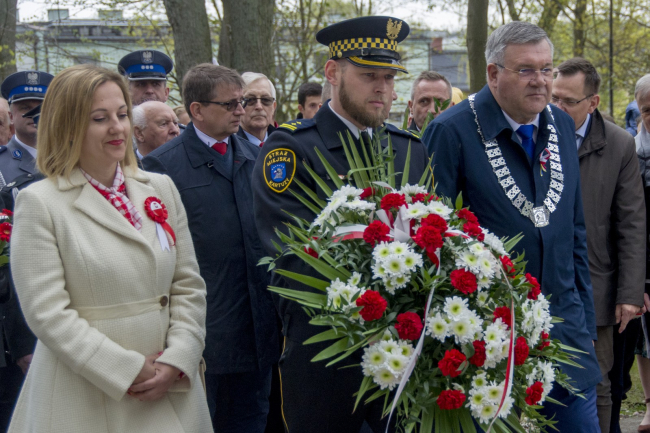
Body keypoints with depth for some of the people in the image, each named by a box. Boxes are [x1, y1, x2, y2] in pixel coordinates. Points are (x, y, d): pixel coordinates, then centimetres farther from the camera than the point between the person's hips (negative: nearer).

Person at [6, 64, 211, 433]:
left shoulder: (161, 188, 9)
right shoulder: (39, 203, -5)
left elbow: (189, 286, 8)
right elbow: (47, 312, -12)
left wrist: (177, 361, -7)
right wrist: (130, 370, -14)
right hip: (86, 397, -4)